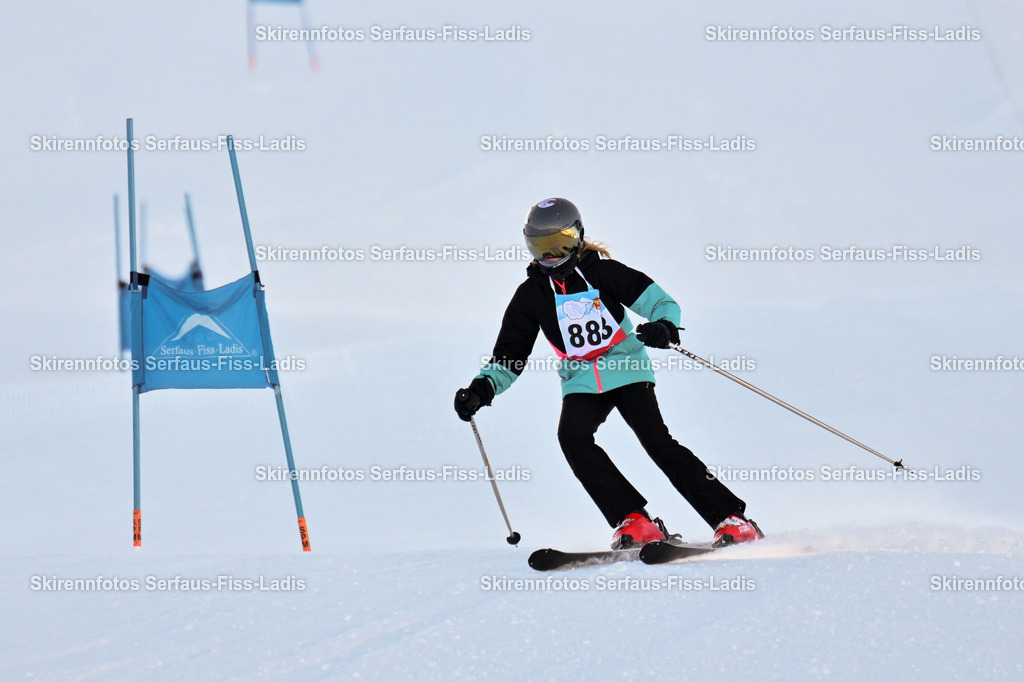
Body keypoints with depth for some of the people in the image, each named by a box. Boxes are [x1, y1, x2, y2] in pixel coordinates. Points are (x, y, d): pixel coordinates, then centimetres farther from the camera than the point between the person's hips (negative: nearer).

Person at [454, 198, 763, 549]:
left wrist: (663, 327, -29)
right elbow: (508, 357, 8)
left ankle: (731, 520, -15)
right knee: (571, 435, -25)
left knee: (657, 441, -18)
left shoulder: (602, 271, -4)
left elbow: (658, 300, -6)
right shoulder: (531, 294, 6)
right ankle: (633, 521, -24)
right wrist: (482, 388, -9)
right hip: (581, 383, 3)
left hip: (627, 371, -3)